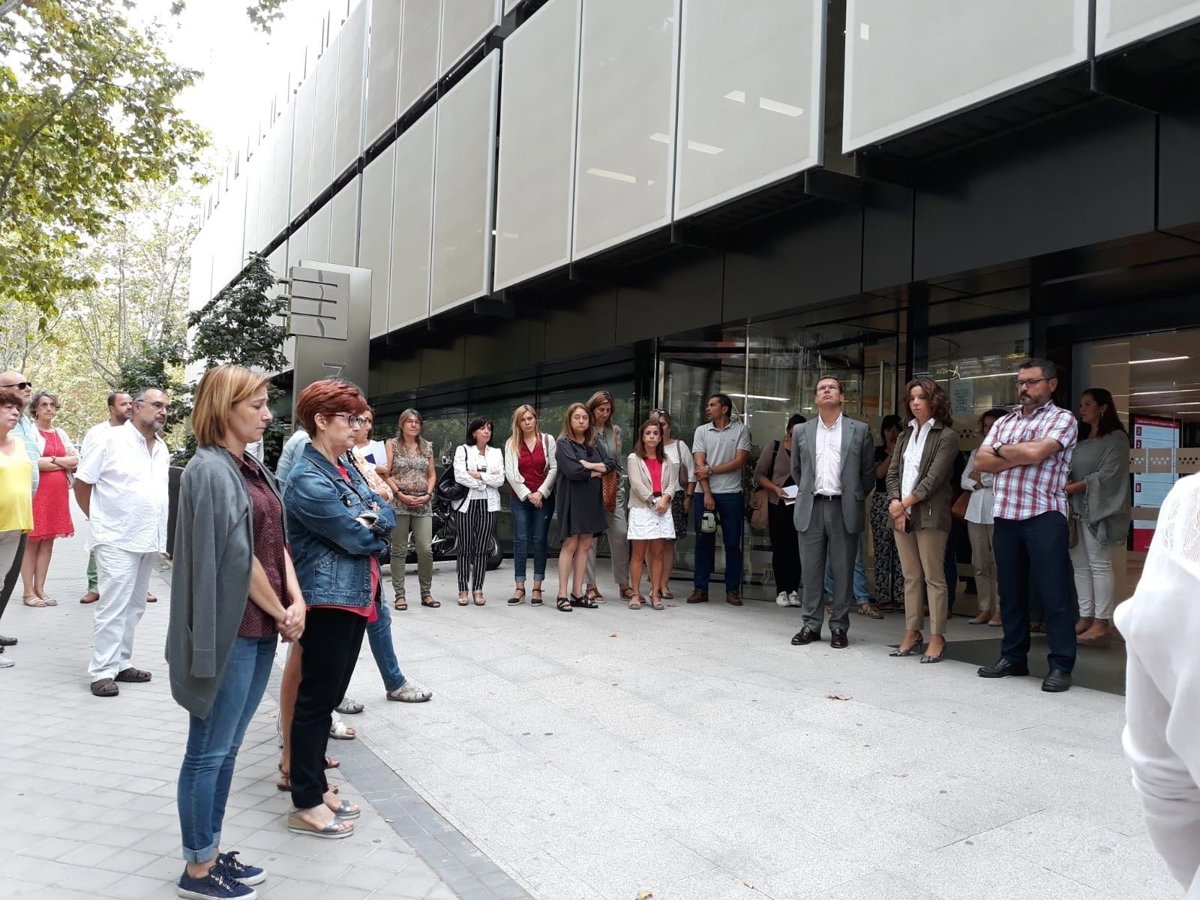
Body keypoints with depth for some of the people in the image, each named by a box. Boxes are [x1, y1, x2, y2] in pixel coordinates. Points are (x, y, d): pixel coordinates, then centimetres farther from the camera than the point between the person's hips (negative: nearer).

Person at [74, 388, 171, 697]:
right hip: (118, 539, -7)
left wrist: (159, 526, 11)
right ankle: (102, 671, 0)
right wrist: (99, 518, -3)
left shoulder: (162, 448, 11)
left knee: (134, 606, 12)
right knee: (113, 606, -7)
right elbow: (81, 482, -5)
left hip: (150, 540, 7)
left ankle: (120, 663, 22)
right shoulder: (111, 441, -8)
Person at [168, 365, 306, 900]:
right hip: (227, 631, -8)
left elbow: (276, 540, 10)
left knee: (226, 749, 17)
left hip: (259, 629, 8)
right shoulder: (210, 470, -15)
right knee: (208, 751, 5)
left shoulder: (252, 468, 11)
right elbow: (238, 557, -18)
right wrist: (281, 612, -8)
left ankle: (212, 853, 30)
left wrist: (295, 600, -4)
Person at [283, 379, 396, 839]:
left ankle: (316, 785, 29)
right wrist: (373, 529, 2)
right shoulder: (307, 480, -17)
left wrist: (369, 519, -11)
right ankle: (305, 805, 13)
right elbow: (358, 539, -18)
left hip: (356, 597, 9)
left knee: (329, 696, 17)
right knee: (316, 699, 1)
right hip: (327, 601, -9)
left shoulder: (346, 468, 12)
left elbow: (387, 516, 9)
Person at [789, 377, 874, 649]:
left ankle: (839, 627, 11)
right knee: (811, 569, 5)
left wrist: (855, 498, 11)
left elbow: (868, 472, 9)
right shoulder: (801, 432, 10)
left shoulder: (859, 430, 4)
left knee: (843, 570, 3)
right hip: (810, 509, 2)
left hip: (844, 509, -2)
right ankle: (811, 624, 13)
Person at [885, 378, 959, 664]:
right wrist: (895, 503, -6)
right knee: (911, 577, 10)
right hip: (901, 514, 6)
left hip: (929, 515, -6)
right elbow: (892, 473, 10)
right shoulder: (905, 435, 17)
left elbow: (934, 478, -11)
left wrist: (905, 503, -12)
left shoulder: (946, 436, -3)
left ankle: (936, 637, 2)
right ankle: (912, 634, 15)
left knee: (933, 577, -3)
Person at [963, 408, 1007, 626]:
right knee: (980, 563, 6)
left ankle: (1000, 609, -1)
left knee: (999, 562, -7)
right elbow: (965, 480, 14)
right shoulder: (976, 452, 20)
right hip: (976, 510, 6)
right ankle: (985, 608, 12)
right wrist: (978, 484, -6)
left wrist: (981, 477, 0)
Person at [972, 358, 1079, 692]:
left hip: (1044, 517, -6)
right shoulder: (1003, 422, 17)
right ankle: (1013, 656, 21)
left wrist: (1002, 450, 0)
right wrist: (1021, 456, -8)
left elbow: (1036, 452, -17)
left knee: (1054, 594, -3)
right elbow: (981, 462, 5)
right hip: (1005, 517, 6)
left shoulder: (1063, 419, 0)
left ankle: (1061, 665, 4)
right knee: (1010, 591, 11)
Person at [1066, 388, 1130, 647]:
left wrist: (1072, 487, -16)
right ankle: (1085, 619, 8)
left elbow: (1107, 474, -11)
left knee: (1099, 565, -7)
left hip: (1098, 509, -7)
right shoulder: (1080, 440, 20)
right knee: (1080, 565, 5)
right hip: (1075, 508, 7)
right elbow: (1069, 471, 14)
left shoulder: (1116, 438, -1)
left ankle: (1102, 623, -6)